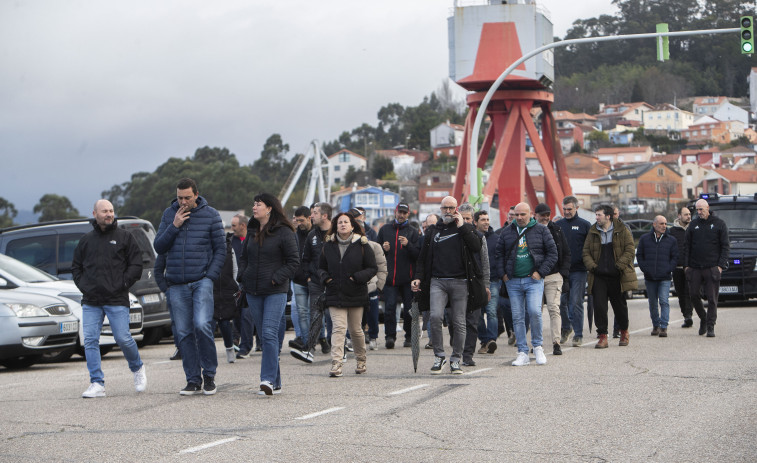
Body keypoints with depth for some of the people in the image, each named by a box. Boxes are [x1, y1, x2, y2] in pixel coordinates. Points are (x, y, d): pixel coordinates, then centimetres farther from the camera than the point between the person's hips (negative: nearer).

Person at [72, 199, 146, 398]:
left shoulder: (124, 237, 5)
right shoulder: (86, 240, 14)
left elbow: (136, 265, 2)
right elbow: (76, 266, 21)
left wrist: (123, 284, -6)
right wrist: (83, 285, 7)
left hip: (117, 300, -3)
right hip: (91, 302, 3)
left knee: (123, 338, -6)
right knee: (90, 341, -5)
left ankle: (138, 368, 22)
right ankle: (97, 384, -2)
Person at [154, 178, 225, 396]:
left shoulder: (211, 215, 2)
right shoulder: (169, 214, 9)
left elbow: (220, 249, 3)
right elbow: (159, 247, 6)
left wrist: (211, 276, -8)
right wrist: (174, 226, -8)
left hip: (202, 281, -3)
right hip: (177, 285, 3)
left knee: (202, 325, -17)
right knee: (184, 333, 2)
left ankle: (209, 375, -3)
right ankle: (193, 380, 7)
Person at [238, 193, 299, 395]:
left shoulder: (284, 232, -6)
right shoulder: (252, 231, 13)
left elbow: (293, 261, -5)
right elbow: (244, 257, 23)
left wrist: (277, 278, -13)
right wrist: (242, 277, 6)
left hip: (275, 291, -6)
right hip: (253, 291, 6)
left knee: (269, 333, -16)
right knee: (264, 336, 6)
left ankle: (268, 379, -17)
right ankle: (275, 383, 11)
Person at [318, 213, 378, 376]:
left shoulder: (362, 245, 0)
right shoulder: (328, 246, 7)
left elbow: (373, 268, 0)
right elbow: (321, 267, 17)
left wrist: (358, 277, -15)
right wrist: (325, 277, -4)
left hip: (356, 295, -1)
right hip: (335, 295, 1)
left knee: (356, 330, 9)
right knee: (339, 328, -13)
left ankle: (361, 360, 30)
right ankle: (336, 364, -19)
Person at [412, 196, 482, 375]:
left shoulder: (465, 228, 10)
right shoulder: (433, 231, 16)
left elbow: (477, 247, -8)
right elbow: (423, 257, 18)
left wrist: (461, 227, -8)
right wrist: (418, 277, 6)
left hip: (459, 282, -1)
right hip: (437, 281, 1)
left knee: (458, 322, 1)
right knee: (435, 317, -17)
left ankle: (456, 360, 12)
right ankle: (439, 356, -3)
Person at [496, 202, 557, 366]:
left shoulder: (541, 230, 3)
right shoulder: (507, 232, 11)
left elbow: (552, 253, 3)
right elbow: (499, 254, 17)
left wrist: (540, 272, -5)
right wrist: (503, 274, 5)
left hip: (533, 280, -3)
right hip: (513, 281, 3)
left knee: (534, 311, -18)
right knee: (517, 317, 2)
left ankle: (537, 346, 2)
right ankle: (523, 353, 8)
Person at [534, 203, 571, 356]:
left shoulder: (557, 231, 10)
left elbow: (566, 253, 13)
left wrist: (564, 274, 3)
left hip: (554, 276, 0)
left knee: (554, 309, -9)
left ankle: (556, 343, -11)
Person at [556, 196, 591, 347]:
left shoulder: (584, 225, 2)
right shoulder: (557, 225, 10)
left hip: (578, 271, -3)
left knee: (576, 303, -5)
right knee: (561, 302, 6)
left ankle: (578, 335, 1)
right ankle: (566, 328, 27)